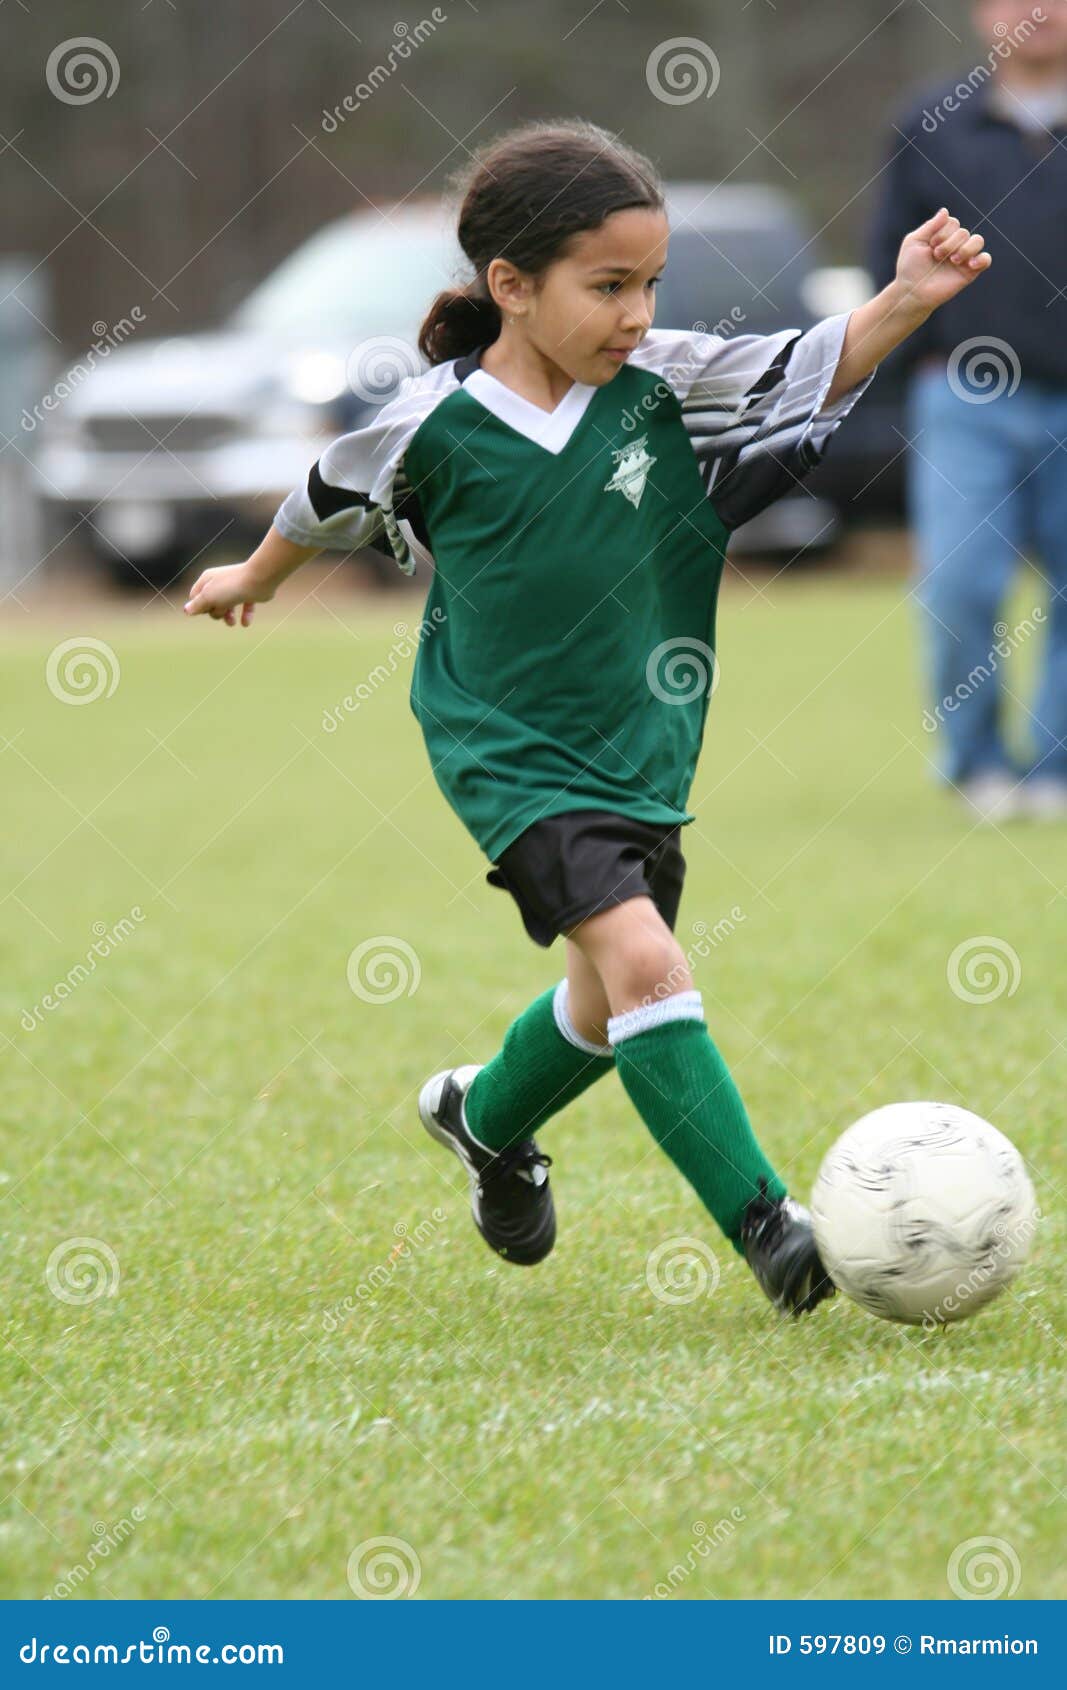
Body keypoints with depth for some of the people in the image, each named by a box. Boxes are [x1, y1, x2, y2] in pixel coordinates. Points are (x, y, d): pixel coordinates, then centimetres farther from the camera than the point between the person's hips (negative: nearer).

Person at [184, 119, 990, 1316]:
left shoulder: (666, 387, -7)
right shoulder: (440, 424, -13)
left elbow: (811, 372, -12)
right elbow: (333, 497, 6)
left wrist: (906, 303, -32)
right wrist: (253, 578, 23)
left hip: (640, 753, 5)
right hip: (511, 754, -5)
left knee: (613, 1003, 19)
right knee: (642, 959, -21)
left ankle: (488, 1119, 50)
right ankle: (764, 1226, -20)